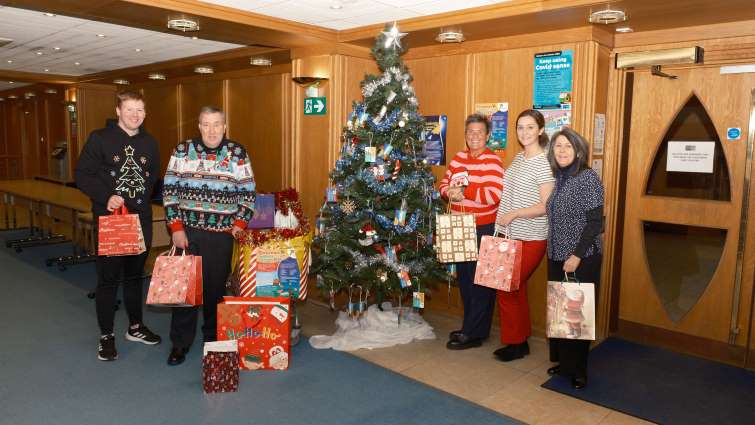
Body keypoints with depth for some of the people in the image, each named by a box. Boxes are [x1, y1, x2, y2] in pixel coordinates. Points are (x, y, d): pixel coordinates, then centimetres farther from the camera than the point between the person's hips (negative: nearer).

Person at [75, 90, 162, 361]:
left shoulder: (149, 143, 8)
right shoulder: (100, 138, -5)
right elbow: (83, 176, -8)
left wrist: (145, 197, 1)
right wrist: (106, 197, -21)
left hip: (141, 220, 4)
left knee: (135, 275, 15)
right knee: (108, 278, 3)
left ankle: (135, 327, 30)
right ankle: (106, 335, 16)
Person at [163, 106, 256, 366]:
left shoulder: (238, 154, 1)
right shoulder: (182, 151, 1)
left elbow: (247, 193, 4)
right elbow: (169, 191, 1)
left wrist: (240, 224, -5)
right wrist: (176, 228, -5)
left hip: (222, 234, 0)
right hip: (186, 231, 1)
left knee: (216, 287, 8)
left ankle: (214, 337, 28)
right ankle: (180, 343, 19)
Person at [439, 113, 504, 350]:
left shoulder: (492, 161, -11)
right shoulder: (457, 159, 10)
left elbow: (494, 195, -22)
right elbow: (444, 184, 14)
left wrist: (464, 192, -20)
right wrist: (448, 193, -9)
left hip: (484, 229, -7)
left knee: (480, 281, 0)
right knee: (464, 278, 15)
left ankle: (473, 334, 9)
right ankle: (471, 326, 30)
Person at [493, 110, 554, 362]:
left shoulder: (543, 163, -14)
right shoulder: (518, 158, 10)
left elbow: (547, 206, -17)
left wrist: (514, 214, -21)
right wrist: (503, 224, 8)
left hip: (530, 240, -8)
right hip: (511, 236, 8)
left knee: (506, 289, -2)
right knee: (516, 289, 15)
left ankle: (515, 343, 15)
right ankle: (522, 339, 29)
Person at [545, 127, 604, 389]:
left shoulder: (588, 178, -12)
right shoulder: (558, 179, 8)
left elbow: (595, 222, -15)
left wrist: (577, 255, -19)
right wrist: (554, 252, 9)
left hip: (582, 259, -6)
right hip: (556, 257, 7)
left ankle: (578, 370, 17)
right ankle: (563, 360, 28)